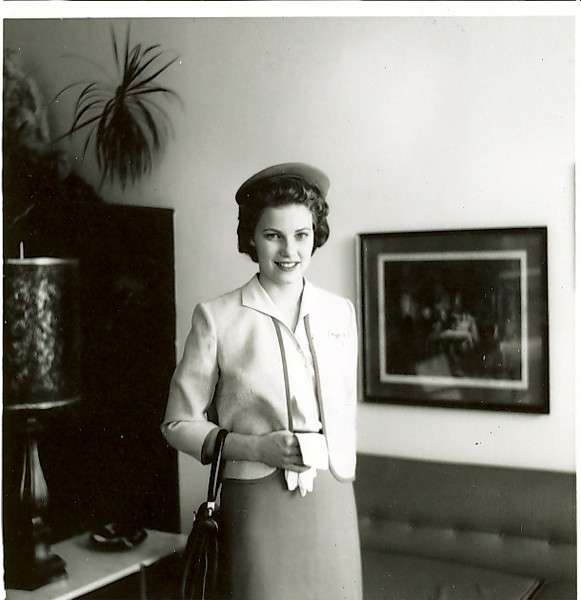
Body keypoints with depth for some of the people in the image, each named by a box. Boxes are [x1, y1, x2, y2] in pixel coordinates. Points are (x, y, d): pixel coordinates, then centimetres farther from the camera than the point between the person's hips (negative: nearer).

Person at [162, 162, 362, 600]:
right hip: (256, 503, -3)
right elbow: (180, 423, -2)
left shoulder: (341, 312, 6)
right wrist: (256, 447, -14)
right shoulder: (217, 317, -6)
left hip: (333, 501, 3)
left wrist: (341, 473, 13)